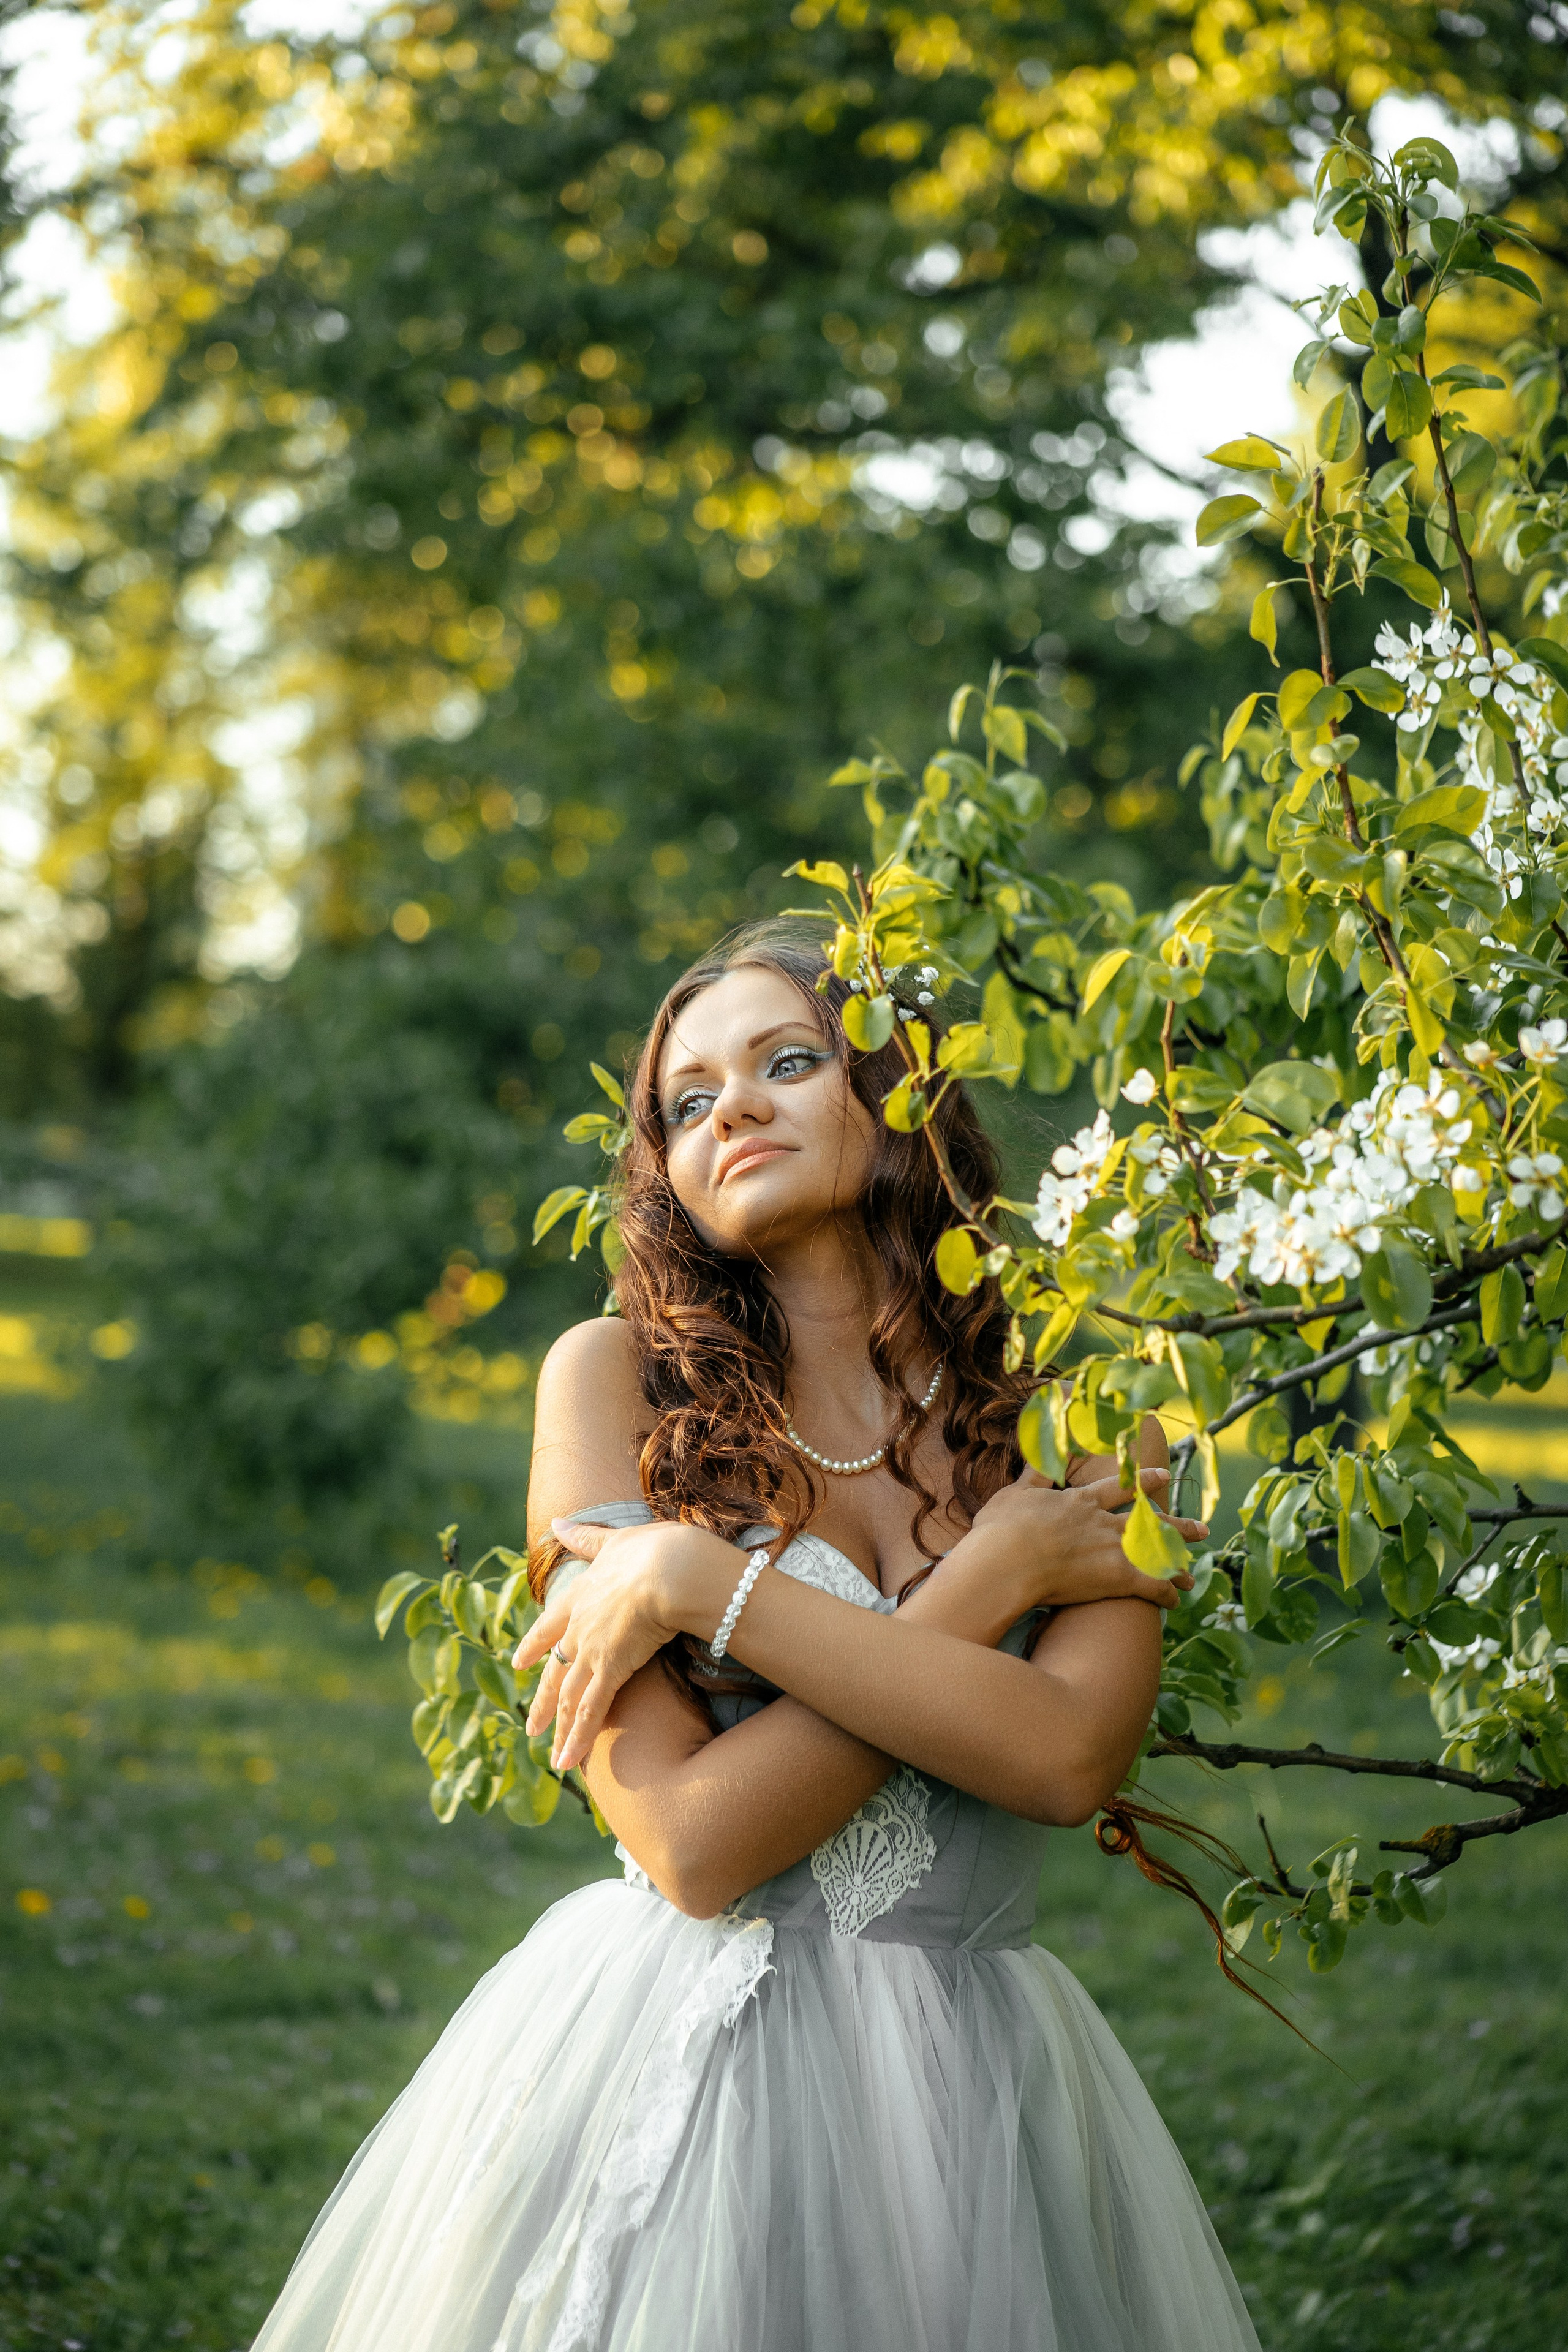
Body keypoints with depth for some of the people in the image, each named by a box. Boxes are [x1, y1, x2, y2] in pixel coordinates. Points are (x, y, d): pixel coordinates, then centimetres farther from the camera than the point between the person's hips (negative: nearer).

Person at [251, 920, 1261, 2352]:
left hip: (967, 2104, 1)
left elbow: (1065, 1759, -18)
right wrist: (995, 1576, -12)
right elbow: (693, 1841, -13)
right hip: (657, 2064, -1)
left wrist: (698, 1582, -18)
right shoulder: (619, 1377, -4)